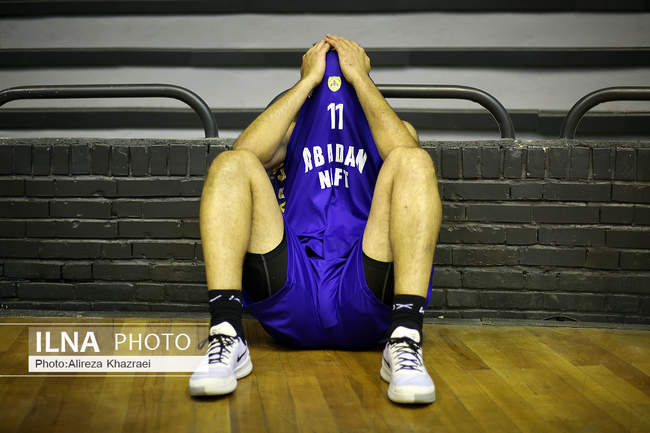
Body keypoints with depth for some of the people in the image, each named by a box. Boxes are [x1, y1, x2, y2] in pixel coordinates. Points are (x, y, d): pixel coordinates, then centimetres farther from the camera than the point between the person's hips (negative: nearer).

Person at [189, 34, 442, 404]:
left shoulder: (393, 129, 28)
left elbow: (405, 152, 0)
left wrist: (359, 76, 6)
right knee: (232, 164, -15)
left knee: (412, 161, -19)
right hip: (290, 292, 1)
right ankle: (227, 339, -29)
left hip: (366, 302, -1)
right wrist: (309, 80, 9)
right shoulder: (291, 131, 28)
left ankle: (405, 342, -34)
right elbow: (247, 150, 2)